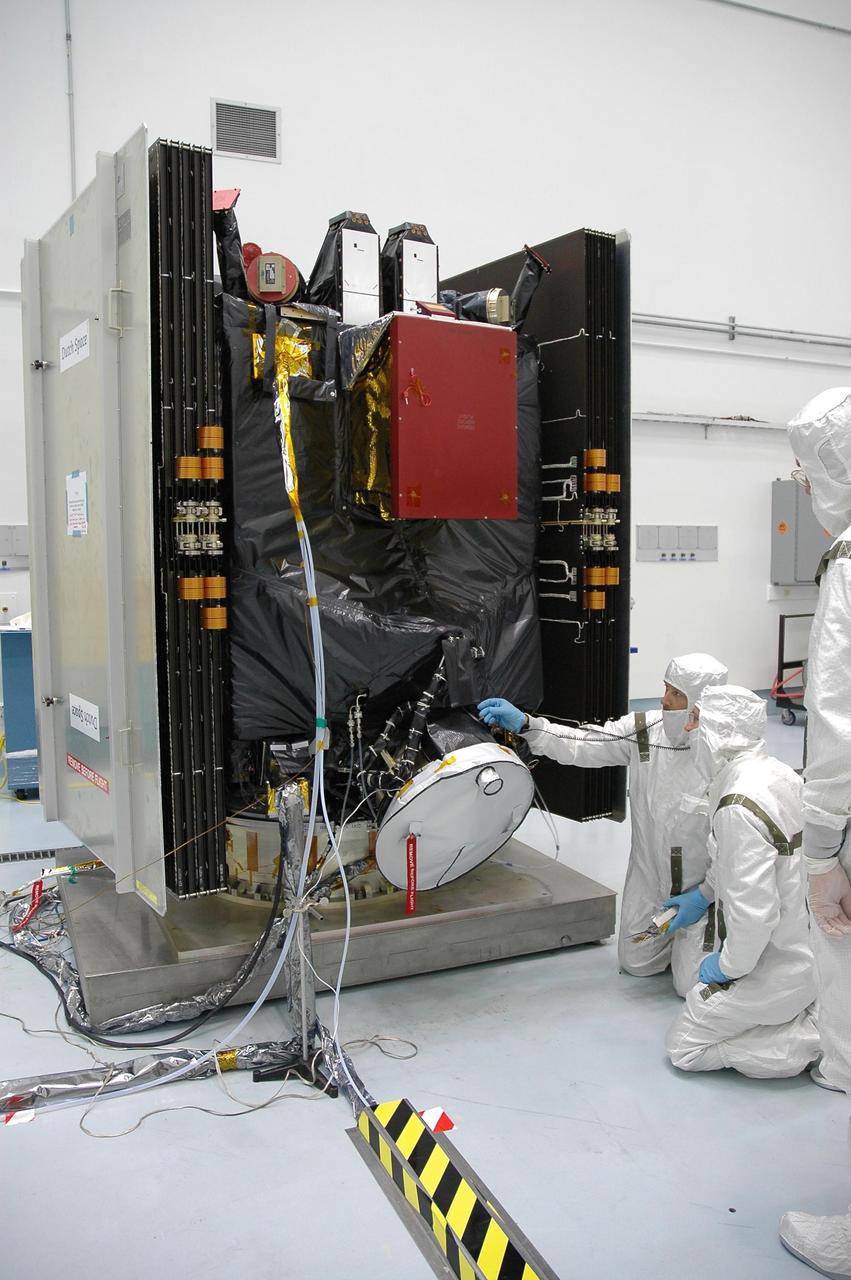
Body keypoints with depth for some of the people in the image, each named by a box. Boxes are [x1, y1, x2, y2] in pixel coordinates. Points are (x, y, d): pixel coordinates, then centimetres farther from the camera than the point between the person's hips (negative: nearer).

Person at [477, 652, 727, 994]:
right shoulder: (642, 731, -12)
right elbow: (580, 744, -12)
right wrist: (523, 723, -23)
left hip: (702, 888, -4)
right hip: (649, 881, 5)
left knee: (692, 985, -1)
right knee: (636, 964, 16)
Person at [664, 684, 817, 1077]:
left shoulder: (739, 808, -30)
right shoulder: (779, 773, -2)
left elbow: (754, 912, -30)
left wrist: (728, 966, -12)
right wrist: (705, 893, 21)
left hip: (773, 969, -9)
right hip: (806, 952, 9)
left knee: (684, 1047, 6)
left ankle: (813, 1040, -1)